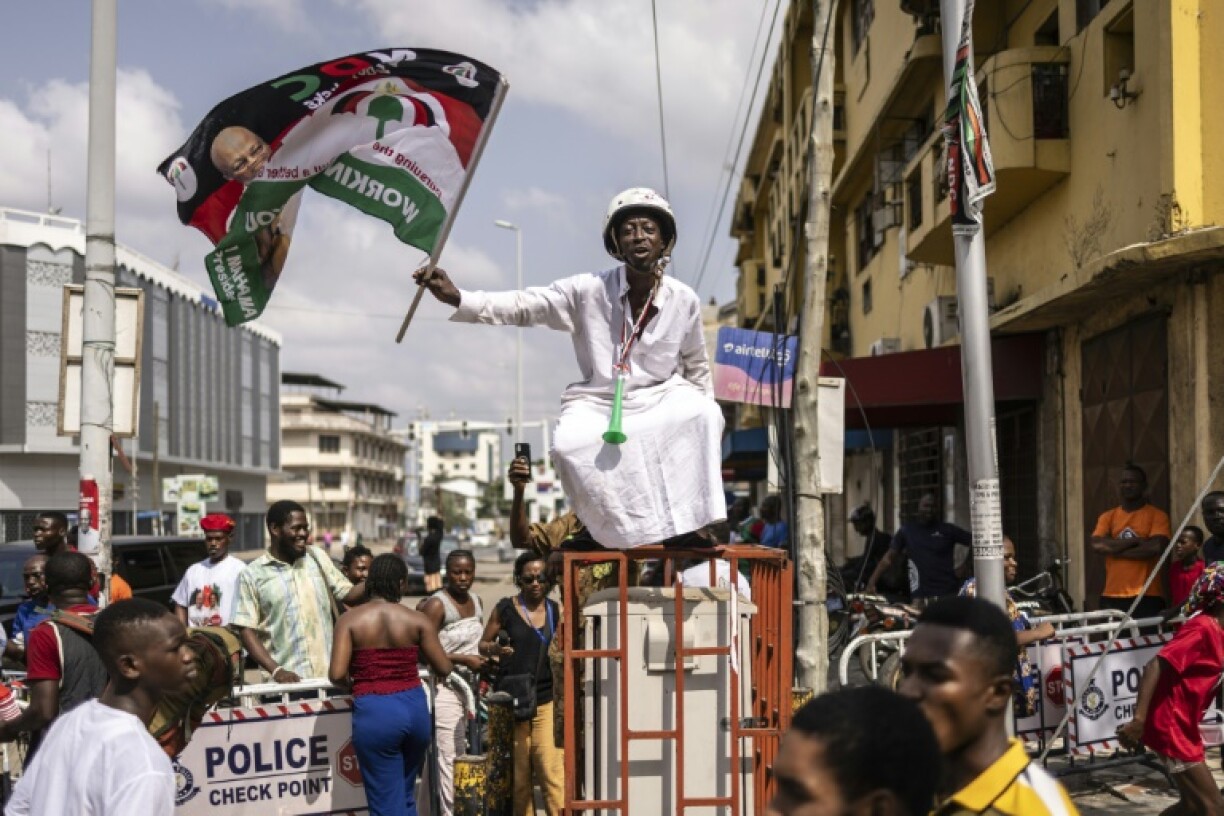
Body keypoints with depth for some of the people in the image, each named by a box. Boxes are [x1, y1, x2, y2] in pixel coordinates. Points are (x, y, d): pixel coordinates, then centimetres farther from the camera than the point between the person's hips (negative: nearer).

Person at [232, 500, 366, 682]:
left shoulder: (318, 558, 9)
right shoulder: (252, 574, 0)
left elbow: (347, 595, 12)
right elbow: (246, 629, -3)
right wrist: (275, 670, -14)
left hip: (328, 674, 3)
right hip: (287, 680, -3)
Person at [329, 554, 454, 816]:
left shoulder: (350, 620, -4)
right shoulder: (417, 620, 0)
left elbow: (337, 674, -12)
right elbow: (444, 669, 0)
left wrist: (353, 683, 11)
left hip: (374, 711, -3)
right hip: (414, 707, 3)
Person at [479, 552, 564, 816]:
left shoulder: (556, 611, 7)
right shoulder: (505, 608, 4)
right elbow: (483, 644, 10)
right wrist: (496, 649, -11)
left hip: (546, 701, 0)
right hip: (512, 699, 0)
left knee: (551, 770, -10)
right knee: (518, 775, 4)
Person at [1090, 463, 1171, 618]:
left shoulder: (1157, 515, 3)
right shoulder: (1107, 517, 13)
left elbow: (1156, 547, -13)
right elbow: (1097, 545, -3)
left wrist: (1114, 549, -6)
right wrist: (1135, 541, -10)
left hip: (1147, 597, -3)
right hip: (1112, 597, 3)